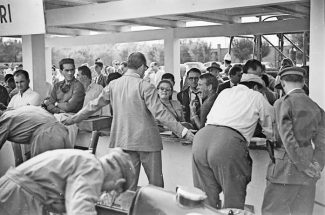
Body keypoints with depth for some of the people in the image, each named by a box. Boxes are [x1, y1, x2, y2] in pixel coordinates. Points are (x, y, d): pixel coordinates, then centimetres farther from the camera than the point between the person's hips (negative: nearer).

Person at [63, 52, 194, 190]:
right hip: (146, 140, -5)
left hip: (123, 140, 5)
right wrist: (184, 132, -16)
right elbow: (160, 113, -18)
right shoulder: (145, 87, -12)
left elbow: (94, 105, 9)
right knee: (156, 183, 8)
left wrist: (73, 119, 23)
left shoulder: (113, 85, 2)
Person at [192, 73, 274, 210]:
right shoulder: (256, 97, 18)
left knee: (206, 196, 12)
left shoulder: (224, 92, 30)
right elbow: (271, 130, 24)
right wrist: (270, 135, 47)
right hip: (229, 142, -5)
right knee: (233, 198, 6)